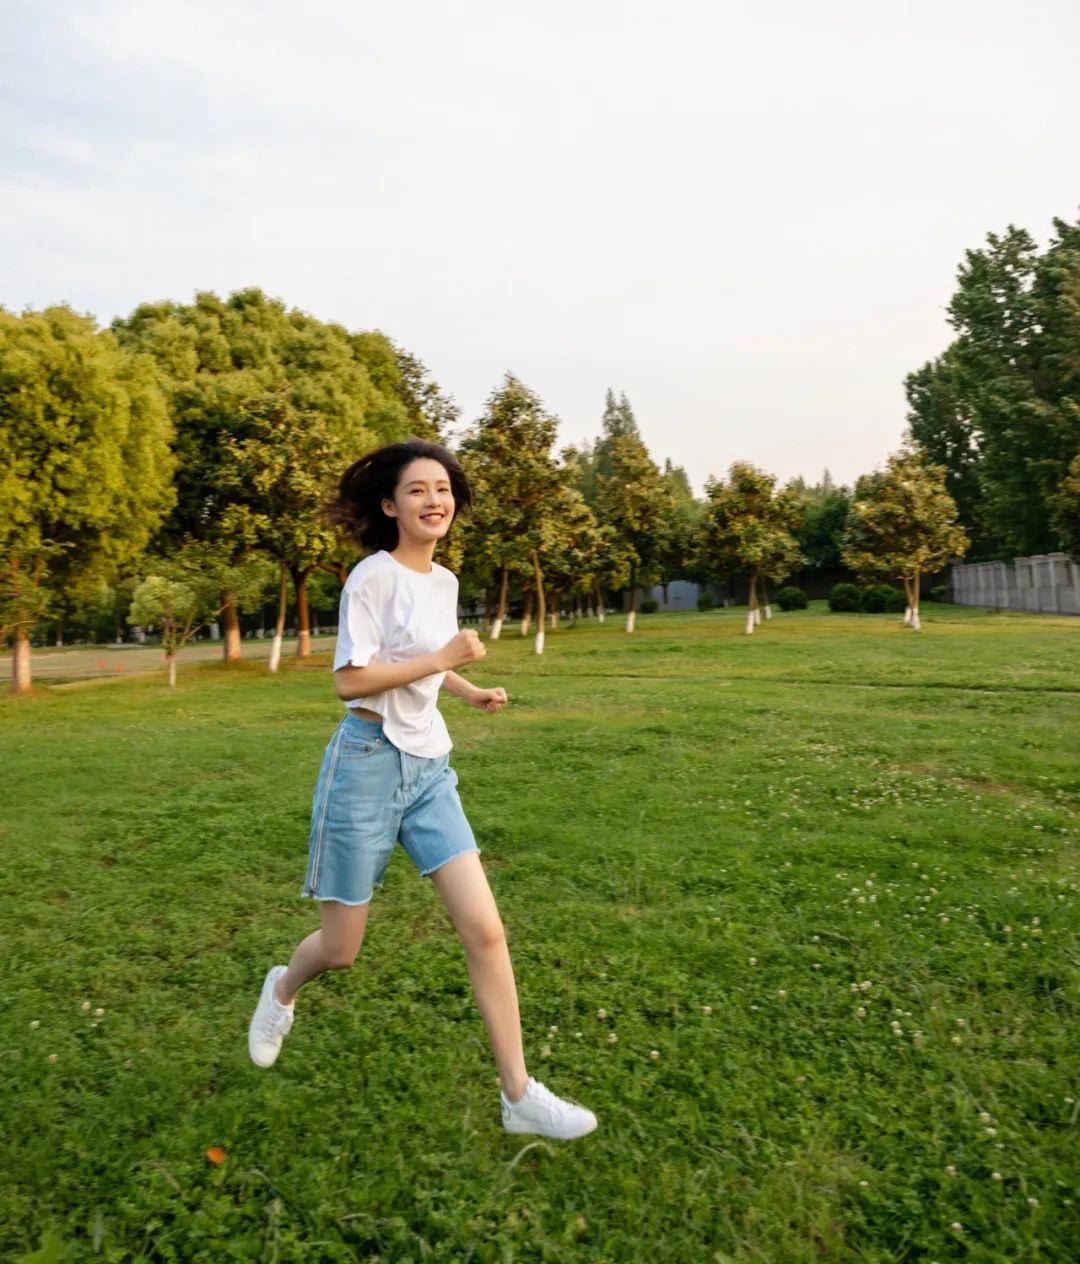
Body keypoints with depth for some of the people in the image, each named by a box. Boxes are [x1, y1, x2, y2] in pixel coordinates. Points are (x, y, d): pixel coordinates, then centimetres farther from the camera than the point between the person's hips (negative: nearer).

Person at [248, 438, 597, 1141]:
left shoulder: (445, 581, 10)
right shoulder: (374, 575, -11)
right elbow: (350, 680, -17)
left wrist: (471, 692, 9)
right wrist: (441, 659, -18)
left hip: (430, 769, 6)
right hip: (370, 762, -6)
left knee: (485, 930, -3)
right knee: (342, 951, 9)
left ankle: (520, 1097, 9)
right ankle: (282, 991, 45)